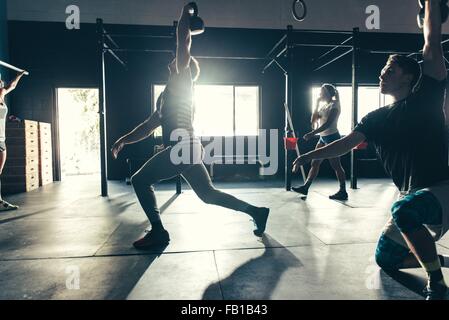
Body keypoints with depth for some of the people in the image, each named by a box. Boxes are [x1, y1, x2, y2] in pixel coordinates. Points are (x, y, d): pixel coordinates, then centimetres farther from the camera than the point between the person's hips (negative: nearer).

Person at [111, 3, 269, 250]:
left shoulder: (181, 82, 3)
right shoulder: (169, 93, 28)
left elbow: (184, 42, -7)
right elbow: (149, 126, 27)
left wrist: (185, 13, 5)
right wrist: (124, 139, 22)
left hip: (183, 148, -10)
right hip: (188, 148, 10)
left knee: (140, 180, -4)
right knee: (208, 194, 12)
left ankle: (158, 232, -1)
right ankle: (256, 212, 16)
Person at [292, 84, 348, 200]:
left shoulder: (334, 105, -9)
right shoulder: (324, 106, 17)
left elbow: (328, 123, -22)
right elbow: (314, 120, 15)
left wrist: (312, 133, -30)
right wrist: (317, 104, 8)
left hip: (332, 137, -9)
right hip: (323, 138, 9)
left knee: (336, 165, -7)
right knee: (315, 163, 8)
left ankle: (343, 192, 0)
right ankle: (305, 187, 12)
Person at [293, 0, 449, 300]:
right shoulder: (377, 118, 6)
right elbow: (346, 143, -3)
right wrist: (310, 155, -13)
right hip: (411, 196, 7)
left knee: (404, 209, -39)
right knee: (386, 259, 13)